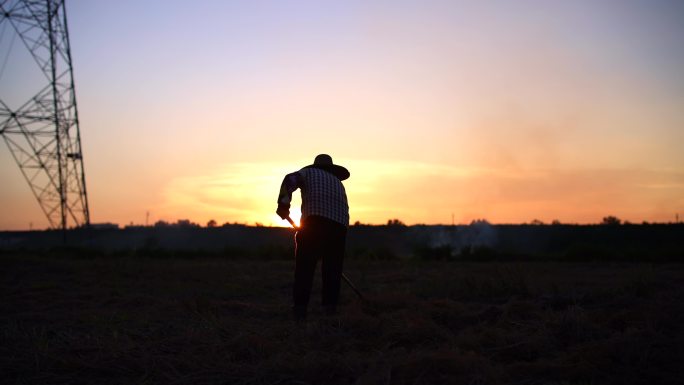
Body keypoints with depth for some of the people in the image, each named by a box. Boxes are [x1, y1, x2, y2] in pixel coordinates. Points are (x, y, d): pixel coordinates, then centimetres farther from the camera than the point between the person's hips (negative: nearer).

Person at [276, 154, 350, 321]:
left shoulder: (309, 172, 21)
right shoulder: (338, 182, 35)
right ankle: (330, 310, 10)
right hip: (340, 224, 4)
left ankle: (300, 310, -8)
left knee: (304, 267, -3)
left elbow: (290, 180, -1)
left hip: (314, 220, -4)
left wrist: (283, 203, -12)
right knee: (332, 269, 11)